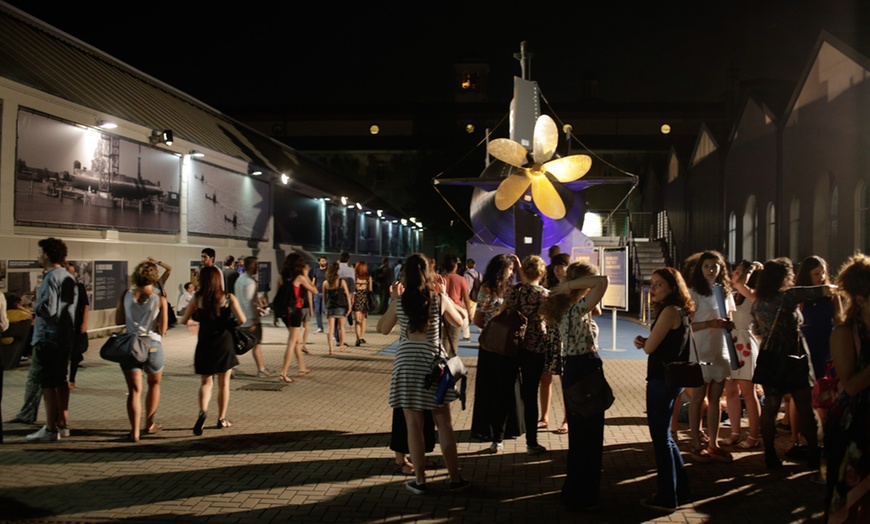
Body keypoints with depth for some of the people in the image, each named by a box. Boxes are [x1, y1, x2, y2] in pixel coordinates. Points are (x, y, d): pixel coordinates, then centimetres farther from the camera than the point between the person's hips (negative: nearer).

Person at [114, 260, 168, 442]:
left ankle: (135, 432, -4)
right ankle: (149, 424, 30)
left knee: (134, 390, 3)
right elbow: (162, 329, -9)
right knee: (154, 384, 22)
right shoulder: (160, 299, -10)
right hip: (152, 345, -1)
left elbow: (118, 321, 2)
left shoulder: (126, 295, -2)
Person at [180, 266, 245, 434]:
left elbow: (184, 321, 0)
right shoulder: (229, 298, -8)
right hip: (224, 346, -1)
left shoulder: (197, 299, -4)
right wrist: (232, 321, 8)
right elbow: (242, 320, -14)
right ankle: (221, 419, 22)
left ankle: (203, 411, -15)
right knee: (223, 384, 14)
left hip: (204, 346, 1)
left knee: (206, 383, 12)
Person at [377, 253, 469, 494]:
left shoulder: (399, 302, -3)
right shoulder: (440, 300, -5)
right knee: (444, 424, 9)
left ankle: (419, 480, 14)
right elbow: (459, 322, 13)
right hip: (433, 364, 0)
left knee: (413, 425, 7)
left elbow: (382, 329, 11)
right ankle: (455, 478, 16)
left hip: (407, 364, 0)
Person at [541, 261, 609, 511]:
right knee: (589, 436, 4)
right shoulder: (577, 309, -22)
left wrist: (564, 286, 9)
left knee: (578, 434, 21)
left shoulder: (564, 307, 4)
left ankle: (574, 490, 34)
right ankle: (583, 497, 16)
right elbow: (604, 282, -34)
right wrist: (571, 284, -24)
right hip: (586, 372, -9)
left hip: (572, 370, 9)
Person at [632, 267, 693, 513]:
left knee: (661, 438, 0)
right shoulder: (680, 311, 13)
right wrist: (644, 341, 0)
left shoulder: (670, 311, -17)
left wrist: (644, 342, 5)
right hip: (670, 377, 10)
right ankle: (680, 490, 28)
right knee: (665, 436, 19)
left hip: (662, 379, -10)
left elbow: (650, 347, -16)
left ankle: (667, 497, 10)